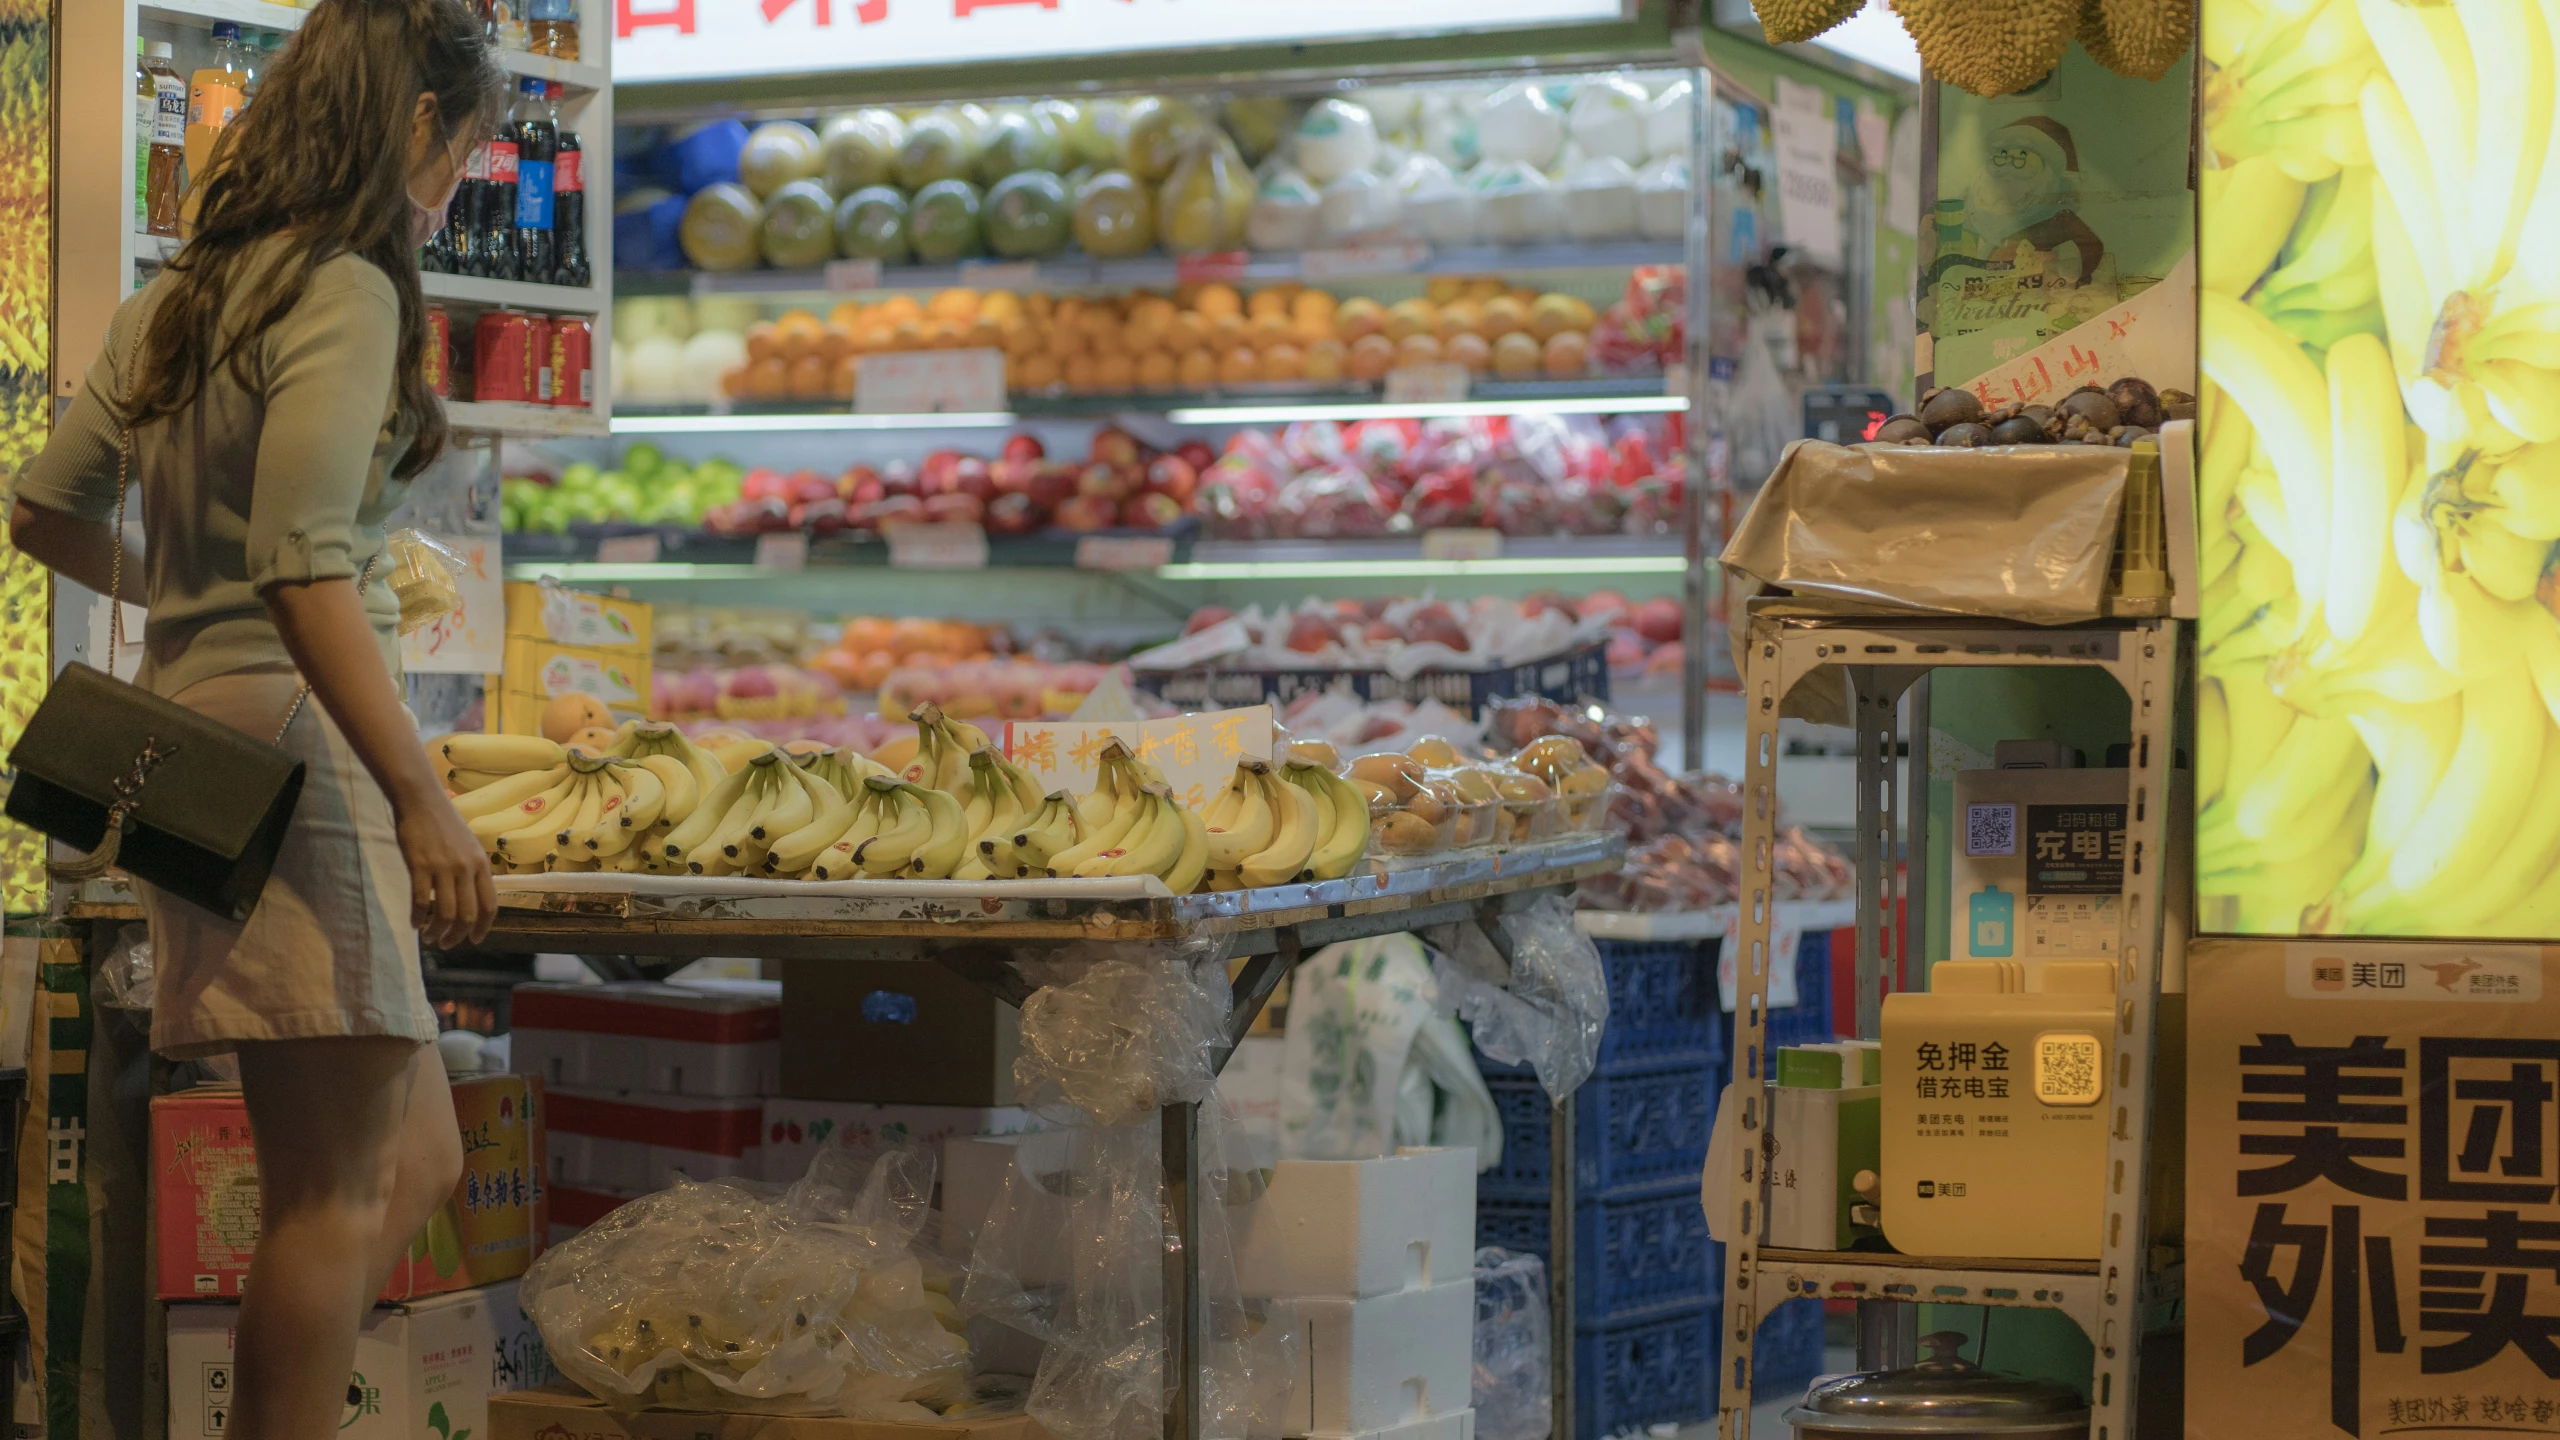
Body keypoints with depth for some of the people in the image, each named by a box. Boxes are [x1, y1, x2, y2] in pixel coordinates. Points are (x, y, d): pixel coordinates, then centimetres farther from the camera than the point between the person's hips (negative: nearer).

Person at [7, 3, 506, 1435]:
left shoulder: (182, 297, 16)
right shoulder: (344, 290, -11)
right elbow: (304, 567, -21)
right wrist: (422, 799, -23)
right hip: (289, 734, -10)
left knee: (419, 1162, 13)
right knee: (336, 1188, -5)